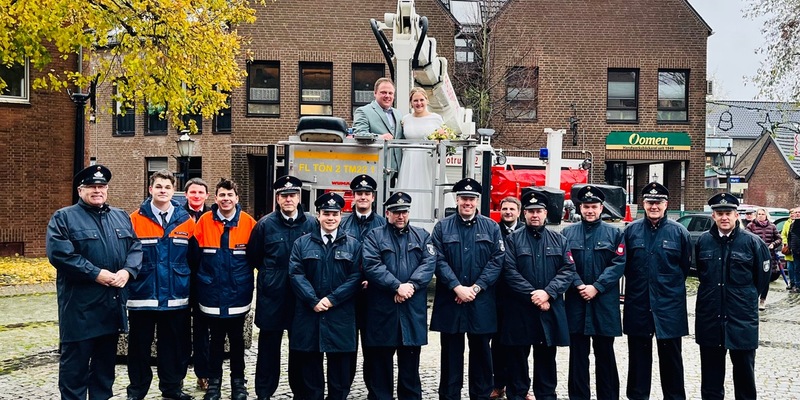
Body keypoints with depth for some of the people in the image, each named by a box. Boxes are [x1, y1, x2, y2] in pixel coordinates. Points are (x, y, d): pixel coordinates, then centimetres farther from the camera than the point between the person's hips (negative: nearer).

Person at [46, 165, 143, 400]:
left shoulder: (121, 217, 15)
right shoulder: (63, 218, -3)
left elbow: (135, 248, 10)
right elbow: (59, 254, -15)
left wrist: (127, 271, -10)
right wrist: (96, 274, -19)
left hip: (113, 303, 5)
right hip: (80, 305, -5)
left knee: (106, 360, 15)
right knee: (75, 362, 1)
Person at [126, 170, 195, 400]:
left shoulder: (186, 221, 4)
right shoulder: (135, 220, -3)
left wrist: (191, 287, 5)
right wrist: (128, 285, -7)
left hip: (176, 297, 2)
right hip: (143, 295, -2)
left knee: (174, 345, 11)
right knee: (139, 345, 9)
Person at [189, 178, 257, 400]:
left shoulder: (249, 223, -6)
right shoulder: (204, 222, -5)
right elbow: (194, 256, 1)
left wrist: (244, 276, 4)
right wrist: (205, 276, 4)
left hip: (238, 294, 0)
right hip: (212, 295, 0)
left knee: (237, 339, 12)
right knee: (216, 339, 11)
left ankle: (238, 382, 25)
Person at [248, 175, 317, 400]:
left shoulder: (312, 223, 0)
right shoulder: (266, 224, -2)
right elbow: (253, 256, 9)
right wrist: (270, 274, 10)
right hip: (272, 295, -1)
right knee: (269, 345, 7)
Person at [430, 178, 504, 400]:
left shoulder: (491, 227, 6)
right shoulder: (442, 227, 3)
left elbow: (497, 261, -2)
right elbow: (439, 261, -5)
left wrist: (476, 287, -11)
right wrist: (457, 287, -15)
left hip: (481, 301, 1)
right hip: (450, 300, 0)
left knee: (481, 350, 9)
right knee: (451, 351, 7)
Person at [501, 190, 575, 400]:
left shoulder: (560, 240, 10)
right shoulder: (512, 240, 3)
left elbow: (568, 270, 0)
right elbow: (510, 272, -7)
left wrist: (548, 292, -15)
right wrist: (532, 296, -15)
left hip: (551, 310, 2)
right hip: (520, 310, -2)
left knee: (546, 358, 10)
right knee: (518, 358, 5)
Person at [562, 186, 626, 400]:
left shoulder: (614, 233, 5)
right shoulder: (568, 233, 8)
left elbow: (619, 264, -5)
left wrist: (596, 287, -13)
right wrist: (578, 286, -14)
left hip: (605, 303, -1)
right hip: (576, 302, 1)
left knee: (605, 353, 7)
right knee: (578, 353, 6)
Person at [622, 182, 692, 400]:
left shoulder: (679, 232, -3)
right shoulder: (631, 230, 1)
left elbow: (685, 267, 5)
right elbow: (624, 265, 8)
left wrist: (671, 287, 9)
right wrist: (636, 286, 9)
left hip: (669, 306, -1)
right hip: (638, 305, 1)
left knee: (670, 356, 7)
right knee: (638, 355, 11)